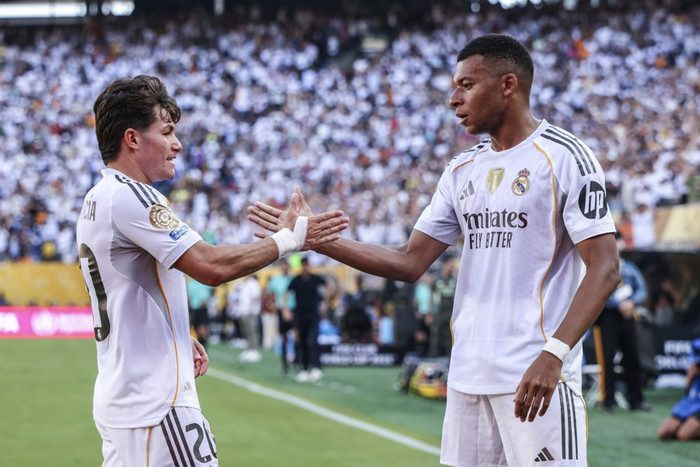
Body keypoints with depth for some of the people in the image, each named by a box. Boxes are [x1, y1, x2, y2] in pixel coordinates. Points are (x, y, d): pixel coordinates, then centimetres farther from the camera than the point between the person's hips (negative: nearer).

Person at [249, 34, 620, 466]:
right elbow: (410, 263, 15)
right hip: (468, 377, 7)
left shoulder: (564, 157, -6)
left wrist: (553, 354, -24)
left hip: (537, 378, -7)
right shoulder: (462, 171, 15)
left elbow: (605, 269, -13)